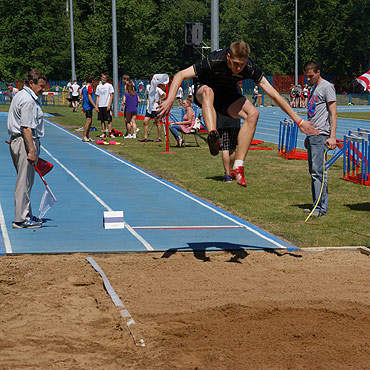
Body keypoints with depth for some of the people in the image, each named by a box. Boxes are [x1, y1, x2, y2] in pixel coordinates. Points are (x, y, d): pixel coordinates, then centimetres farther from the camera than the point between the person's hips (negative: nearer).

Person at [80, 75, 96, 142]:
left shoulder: (83, 88, 14)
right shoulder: (89, 87, -11)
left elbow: (82, 98, 18)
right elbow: (89, 98, -17)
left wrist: (82, 107, 25)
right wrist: (95, 106, -18)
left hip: (85, 106, 9)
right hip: (89, 106, -9)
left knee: (90, 121, 12)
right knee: (88, 121, -10)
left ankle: (87, 137, 15)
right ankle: (84, 137, -11)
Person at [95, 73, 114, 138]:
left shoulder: (109, 85, 0)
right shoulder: (98, 86, 12)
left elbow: (111, 96, -3)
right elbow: (98, 97, 14)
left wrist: (109, 105, -12)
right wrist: (96, 106, 6)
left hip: (107, 105, -4)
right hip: (100, 106, 4)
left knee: (109, 119, -4)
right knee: (102, 120, 5)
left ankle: (110, 133, -1)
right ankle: (104, 133, 10)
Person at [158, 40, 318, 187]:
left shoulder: (249, 68, -25)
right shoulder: (214, 61, -32)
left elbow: (273, 94, -20)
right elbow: (180, 75, -27)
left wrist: (299, 121, -19)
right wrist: (170, 100, -41)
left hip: (228, 96, 2)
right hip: (203, 92, -2)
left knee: (253, 114, -26)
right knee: (208, 91, -39)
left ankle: (238, 166, -25)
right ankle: (212, 136, -58)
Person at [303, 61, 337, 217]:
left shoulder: (326, 87, -7)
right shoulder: (313, 88, 21)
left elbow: (333, 113, -12)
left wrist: (332, 137, -19)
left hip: (321, 136, -9)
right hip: (311, 135, 10)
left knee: (318, 171, -12)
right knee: (313, 171, 10)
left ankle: (321, 207, -11)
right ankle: (317, 205, 14)